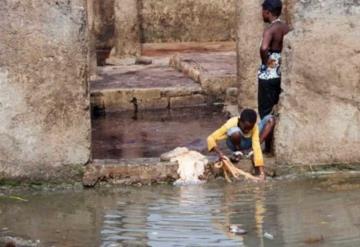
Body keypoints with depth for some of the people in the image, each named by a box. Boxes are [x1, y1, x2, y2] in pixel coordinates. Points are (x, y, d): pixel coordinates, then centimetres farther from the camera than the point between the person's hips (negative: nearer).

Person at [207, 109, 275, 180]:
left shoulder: (254, 126, -31)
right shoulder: (231, 124, -34)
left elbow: (256, 147, -38)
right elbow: (211, 138, -33)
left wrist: (261, 171, -46)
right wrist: (219, 153, -49)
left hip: (249, 142, 2)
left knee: (270, 119, -19)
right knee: (235, 133, -41)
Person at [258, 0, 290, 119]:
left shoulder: (270, 30, -18)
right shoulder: (286, 28, 6)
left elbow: (264, 48, -36)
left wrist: (264, 62, -19)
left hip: (268, 75, -8)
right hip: (282, 74, 8)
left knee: (265, 110, 1)